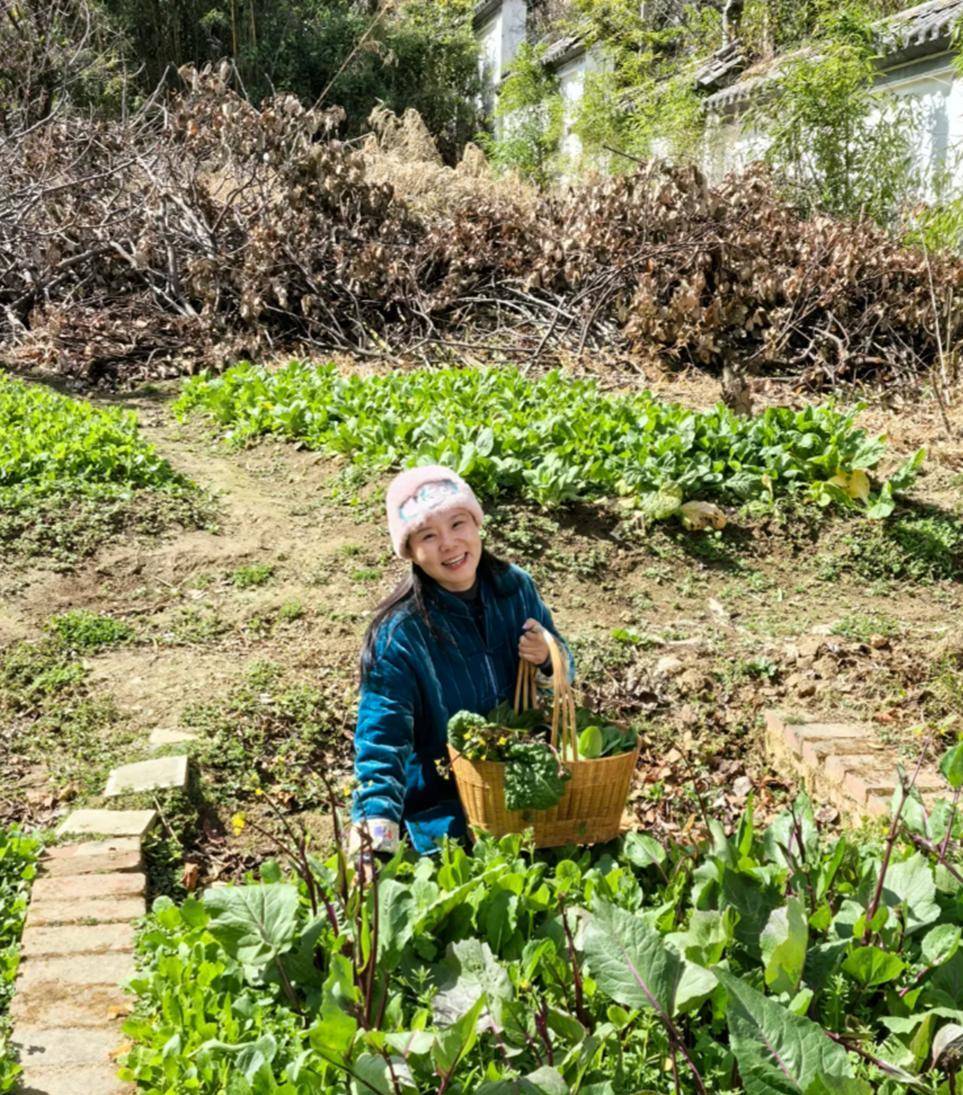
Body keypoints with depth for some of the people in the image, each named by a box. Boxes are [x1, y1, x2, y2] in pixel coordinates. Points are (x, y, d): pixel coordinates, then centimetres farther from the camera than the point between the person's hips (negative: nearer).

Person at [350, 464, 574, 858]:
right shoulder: (397, 634, -20)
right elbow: (382, 739, -19)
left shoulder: (516, 587, -7)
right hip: (442, 798, -4)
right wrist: (376, 815, -35)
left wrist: (548, 658, -17)